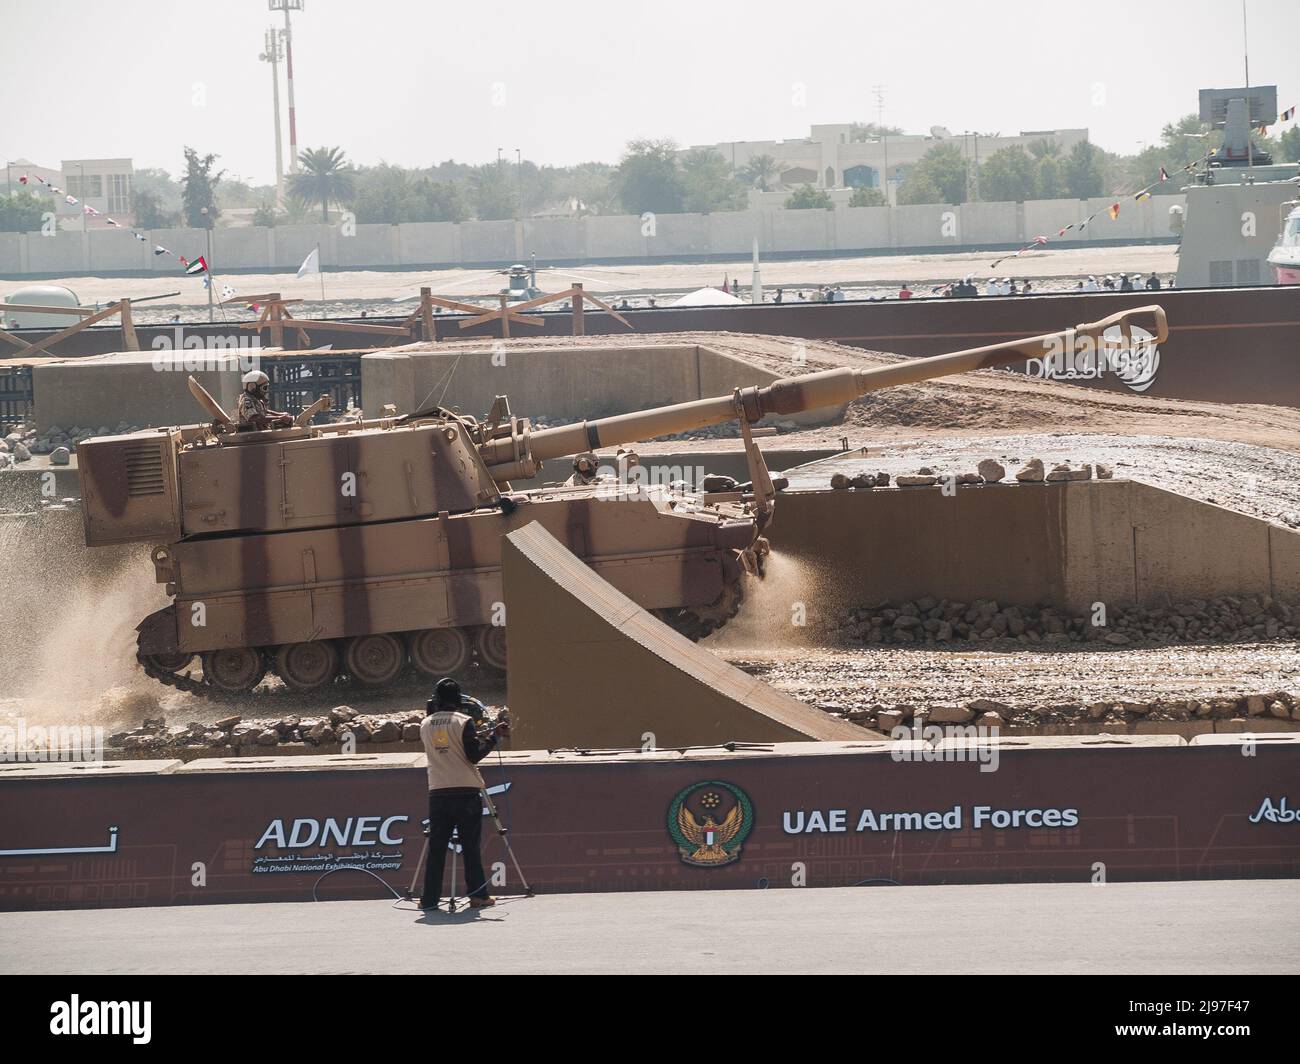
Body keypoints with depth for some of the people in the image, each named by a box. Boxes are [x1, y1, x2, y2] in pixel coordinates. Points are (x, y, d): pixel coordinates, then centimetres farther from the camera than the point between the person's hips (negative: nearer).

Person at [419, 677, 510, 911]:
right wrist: (494, 736, -3)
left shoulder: (425, 724, 9)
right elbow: (474, 754, -10)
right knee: (470, 845, 1)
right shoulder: (463, 722, -6)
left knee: (436, 847, 5)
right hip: (466, 791, -3)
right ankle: (477, 894, 0)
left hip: (437, 793, 3)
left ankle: (429, 898, 3)